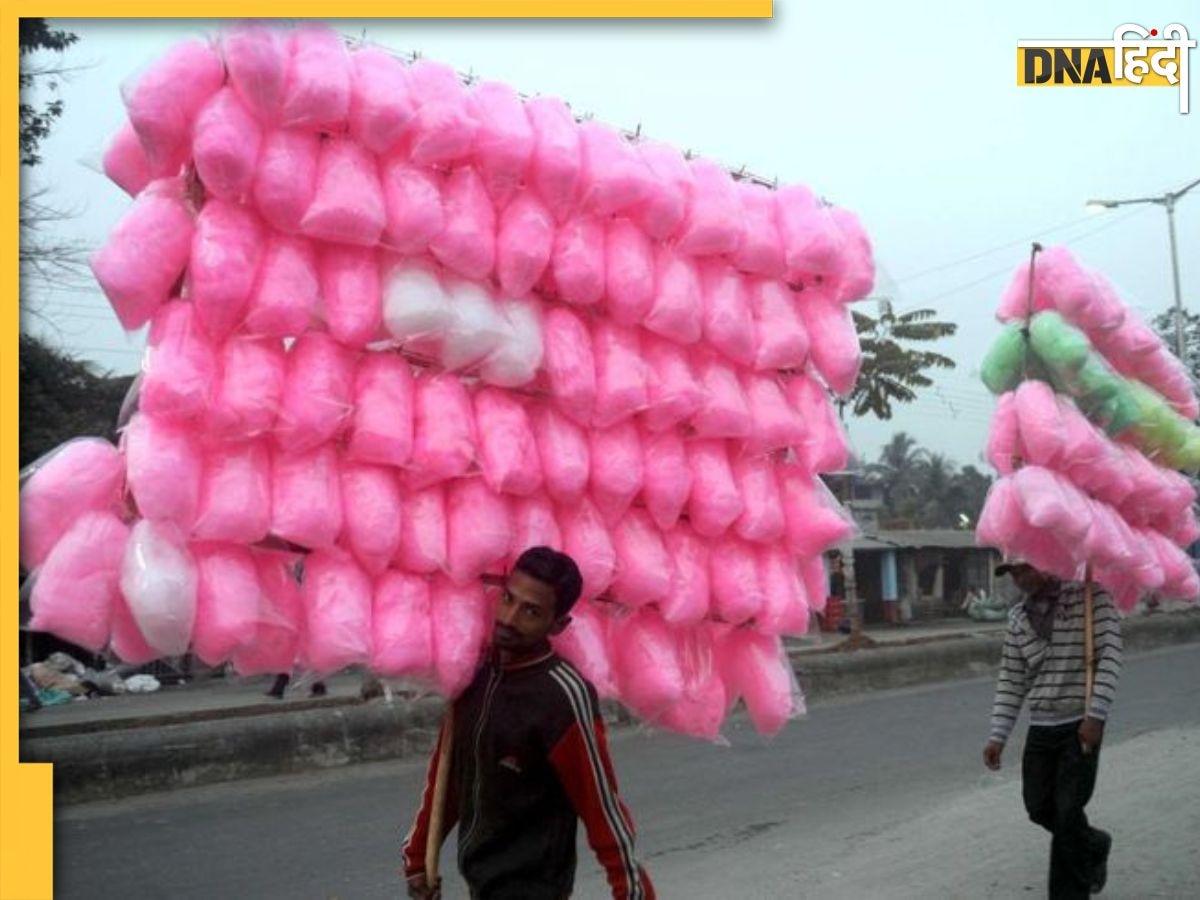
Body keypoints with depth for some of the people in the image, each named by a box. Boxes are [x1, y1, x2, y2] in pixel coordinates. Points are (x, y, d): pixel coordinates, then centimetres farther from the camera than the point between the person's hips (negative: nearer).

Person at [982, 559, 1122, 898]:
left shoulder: (1090, 597, -9)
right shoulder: (1018, 618, 6)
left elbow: (1110, 655, -13)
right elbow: (1011, 680, 8)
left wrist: (1095, 715, -20)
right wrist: (998, 736, 2)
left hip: (1081, 725, -5)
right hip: (1040, 727, 5)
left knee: (1068, 812, -5)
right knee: (1039, 807, 10)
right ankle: (1094, 845, 39)